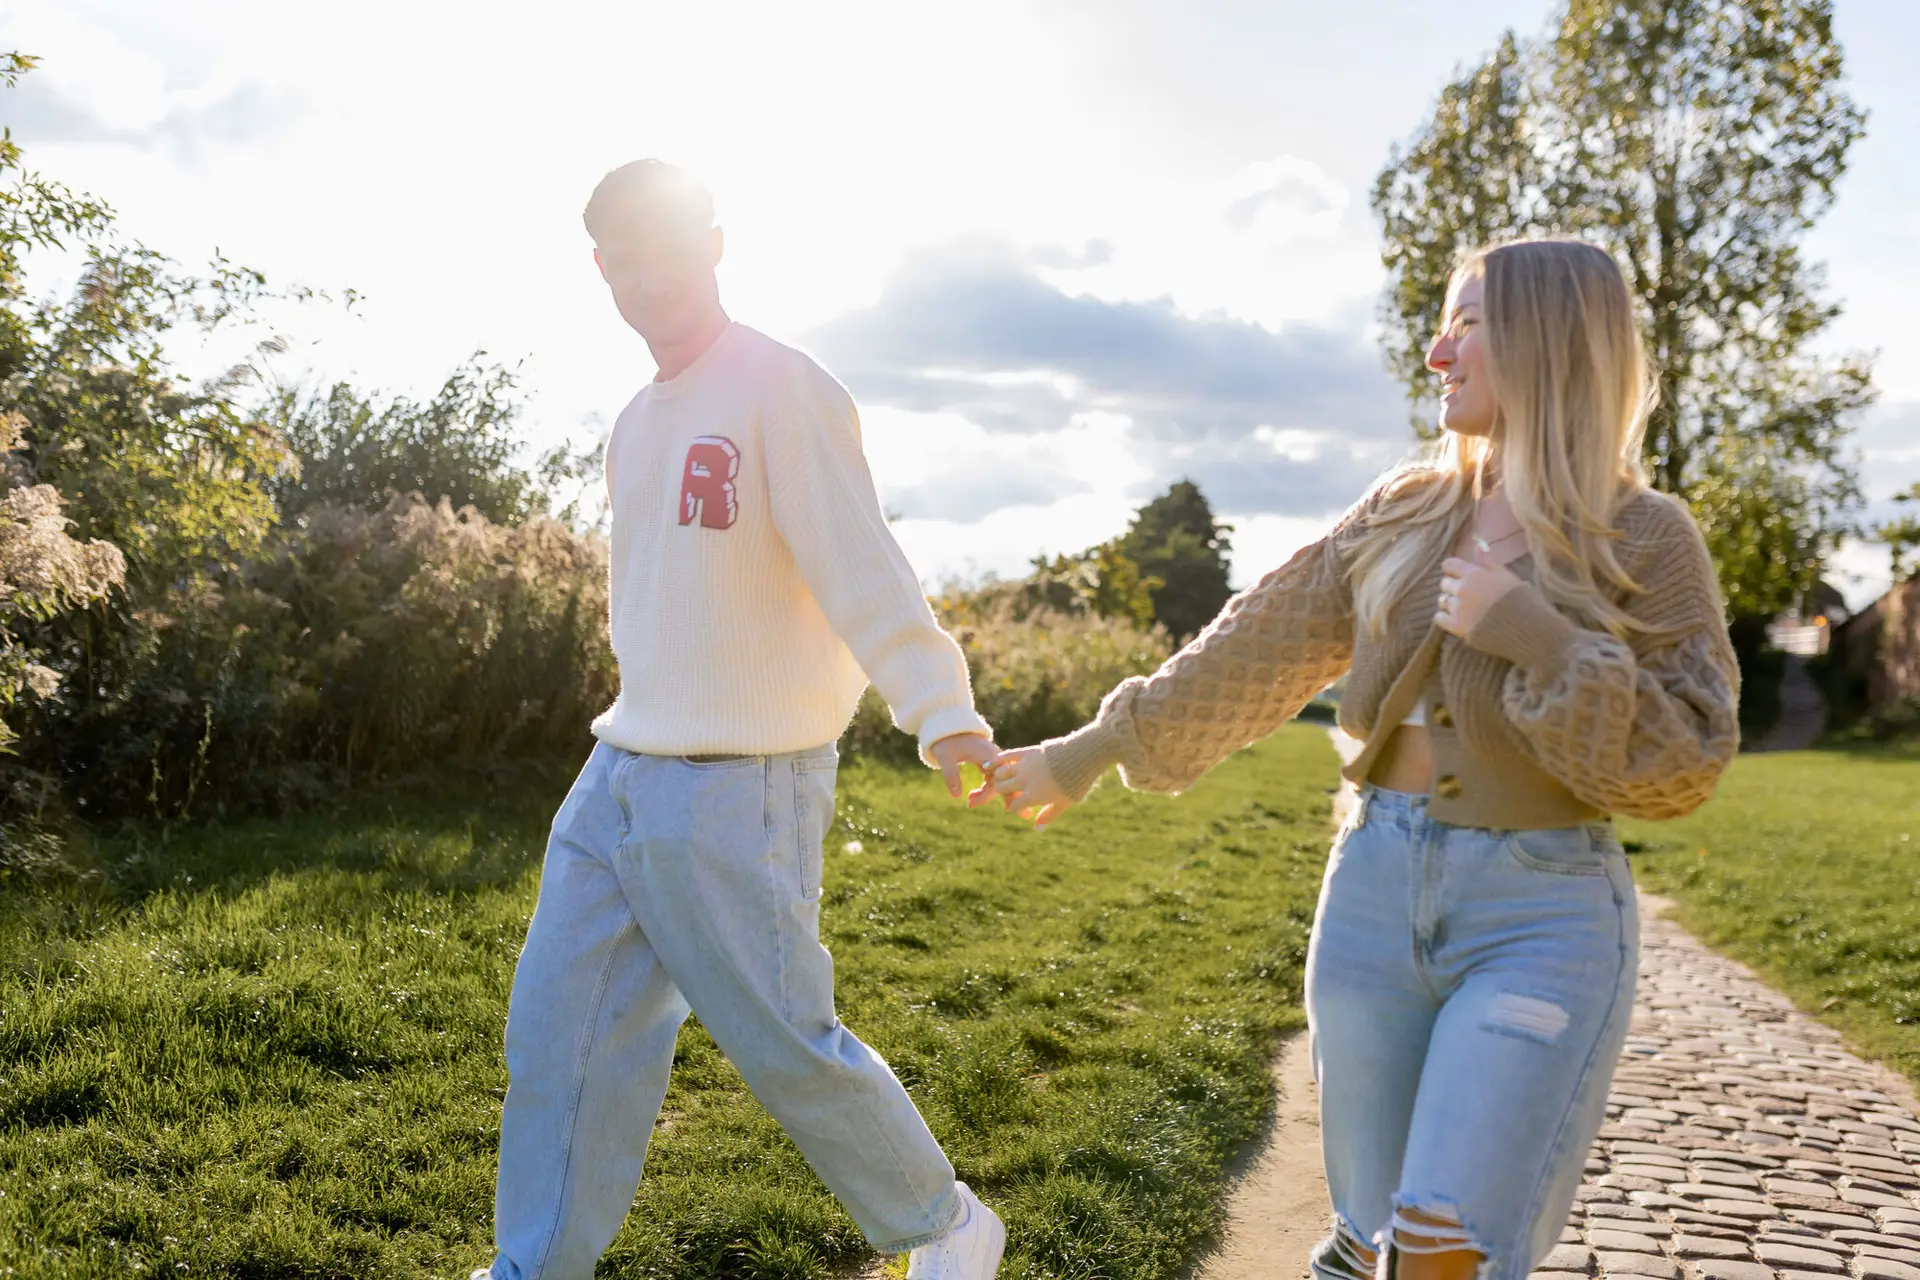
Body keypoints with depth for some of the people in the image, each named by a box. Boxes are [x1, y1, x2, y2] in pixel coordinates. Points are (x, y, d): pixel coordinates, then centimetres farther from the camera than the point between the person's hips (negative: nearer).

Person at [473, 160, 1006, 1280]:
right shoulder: (640, 420, 15)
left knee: (785, 1043, 1)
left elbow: (864, 568, -23)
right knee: (563, 1027, 8)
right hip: (621, 773, 8)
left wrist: (942, 709, -37)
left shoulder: (783, 390, -12)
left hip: (741, 791, -8)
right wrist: (637, 743, 17)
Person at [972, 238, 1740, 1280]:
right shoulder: (1403, 513, 7)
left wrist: (1537, 639, -18)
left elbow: (1682, 766, -8)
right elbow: (1256, 651, 7)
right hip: (1376, 890, 4)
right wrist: (1093, 751, 7)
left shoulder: (1644, 539, -4)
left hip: (1542, 921, -4)